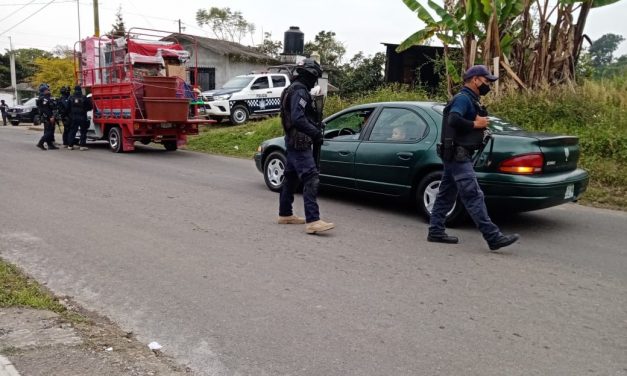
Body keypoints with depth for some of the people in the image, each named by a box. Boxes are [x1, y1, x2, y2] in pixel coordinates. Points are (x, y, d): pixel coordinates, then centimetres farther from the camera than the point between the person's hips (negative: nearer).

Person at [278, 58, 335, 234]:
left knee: (291, 177, 17)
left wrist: (315, 127, 13)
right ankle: (313, 221, -21)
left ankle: (285, 214, 26)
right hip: (300, 142, -11)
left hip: (292, 141, 11)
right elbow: (298, 119, -26)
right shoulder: (300, 91, -15)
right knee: (311, 179, -16)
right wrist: (316, 133, -23)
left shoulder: (293, 89, 18)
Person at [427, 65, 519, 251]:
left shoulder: (469, 99, 20)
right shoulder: (463, 98, -11)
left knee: (446, 195, 12)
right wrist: (476, 124, -16)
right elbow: (453, 120, -27)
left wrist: (480, 123, 3)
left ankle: (436, 231, 18)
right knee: (474, 196, -12)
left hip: (457, 155, 11)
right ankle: (494, 238, -13)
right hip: (458, 155, -11)